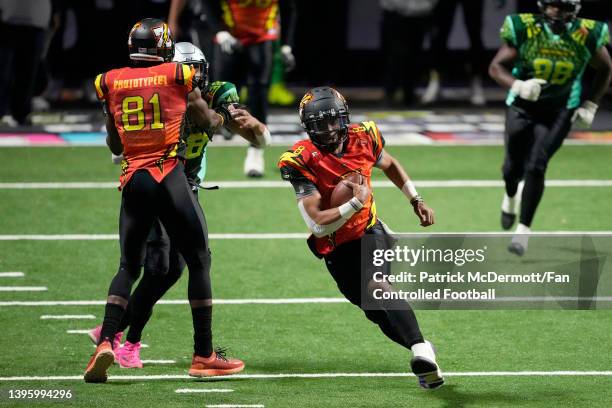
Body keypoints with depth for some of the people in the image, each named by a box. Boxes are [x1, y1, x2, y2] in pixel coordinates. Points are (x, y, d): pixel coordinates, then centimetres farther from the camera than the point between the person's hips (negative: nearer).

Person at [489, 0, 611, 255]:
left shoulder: (587, 36, -15)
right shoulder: (523, 29, -18)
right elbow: (496, 67, -12)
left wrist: (590, 105, -2)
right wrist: (518, 86, -30)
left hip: (559, 112, -1)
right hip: (522, 107, 1)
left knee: (536, 166, -17)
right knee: (514, 166, 10)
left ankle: (523, 230, -8)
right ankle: (511, 197, 47)